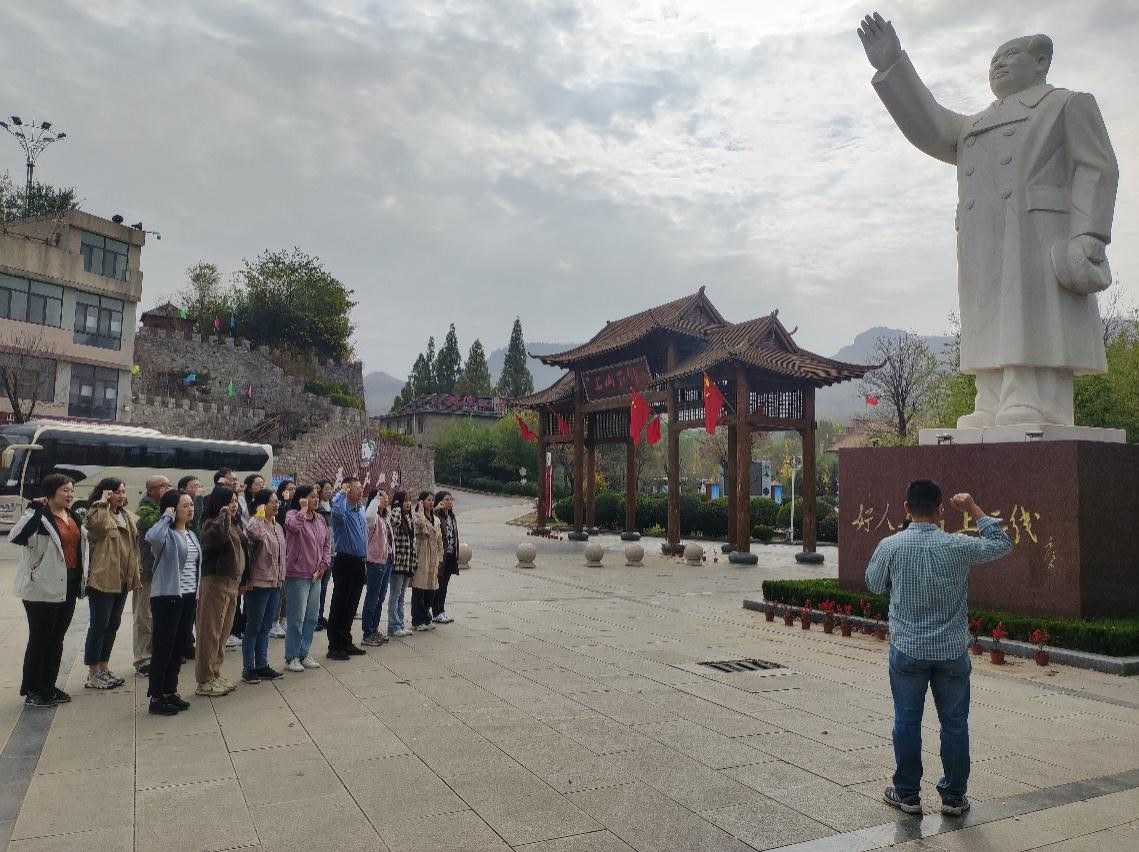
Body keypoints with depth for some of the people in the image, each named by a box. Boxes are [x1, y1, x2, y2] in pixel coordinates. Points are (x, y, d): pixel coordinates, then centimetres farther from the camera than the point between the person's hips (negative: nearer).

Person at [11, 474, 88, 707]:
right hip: (43, 587, -8)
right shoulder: (39, 516, -14)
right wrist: (36, 511, -37)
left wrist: (81, 578, 19)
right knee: (39, 639, 0)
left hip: (68, 586, 8)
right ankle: (31, 691, 12)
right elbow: (16, 537, -33)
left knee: (57, 638, 15)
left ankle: (48, 686, 26)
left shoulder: (73, 517, 11)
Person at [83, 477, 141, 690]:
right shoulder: (100, 514, -11)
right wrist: (103, 502, -23)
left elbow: (135, 545, 24)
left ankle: (104, 668, 26)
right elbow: (95, 523, -34)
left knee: (113, 624, 15)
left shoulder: (129, 517, 13)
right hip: (103, 579, -8)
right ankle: (93, 674, 8)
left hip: (122, 580, 8)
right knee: (99, 625, -1)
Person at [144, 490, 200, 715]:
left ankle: (170, 691, 24)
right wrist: (166, 517, -20)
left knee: (179, 646, 13)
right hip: (167, 597, -8)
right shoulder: (166, 533, -11)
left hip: (188, 597, 8)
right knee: (163, 647, -1)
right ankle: (156, 697, 8)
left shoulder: (192, 535, 14)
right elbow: (152, 538, -37)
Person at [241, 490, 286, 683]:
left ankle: (262, 666, 22)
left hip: (275, 584, 8)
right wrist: (259, 516, -28)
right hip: (258, 583, -8)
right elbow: (252, 534, -40)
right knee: (253, 627, 2)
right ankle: (248, 668, 11)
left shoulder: (278, 527, 13)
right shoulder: (257, 524, -13)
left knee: (265, 628, 14)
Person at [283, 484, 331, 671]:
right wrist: (303, 509, -22)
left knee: (311, 617, 13)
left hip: (316, 575, 7)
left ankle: (304, 654, 24)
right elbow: (293, 526, -35)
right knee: (296, 618, -2)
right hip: (297, 574, -7)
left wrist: (325, 563, 5)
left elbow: (327, 543, 17)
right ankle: (291, 658, 9)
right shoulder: (293, 515, -10)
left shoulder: (320, 519, 11)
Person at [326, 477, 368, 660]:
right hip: (345, 561, -8)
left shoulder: (361, 510, 14)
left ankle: (346, 643, 24)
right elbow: (337, 512, -37)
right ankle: (334, 647, 4)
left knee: (351, 605, 14)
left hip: (359, 562, 8)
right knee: (339, 605, -2)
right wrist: (342, 494, -24)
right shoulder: (344, 509, -13)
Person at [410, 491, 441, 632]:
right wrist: (420, 508, -15)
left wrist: (439, 560, 13)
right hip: (421, 559, -6)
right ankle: (418, 621, 5)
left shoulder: (436, 520, 16)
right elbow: (420, 524, -31)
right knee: (419, 590, -2)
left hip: (433, 561, 6)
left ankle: (426, 619, 21)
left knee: (431, 591, 9)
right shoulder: (416, 517, -5)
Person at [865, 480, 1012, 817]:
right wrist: (975, 510, 11)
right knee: (954, 723, 13)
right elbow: (1002, 545, 8)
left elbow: (874, 584, 5)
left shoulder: (890, 546, -11)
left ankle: (907, 793, 19)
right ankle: (953, 796, 23)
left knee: (907, 722, 10)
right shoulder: (958, 546, -10)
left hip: (907, 650, 0)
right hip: (952, 651, 1)